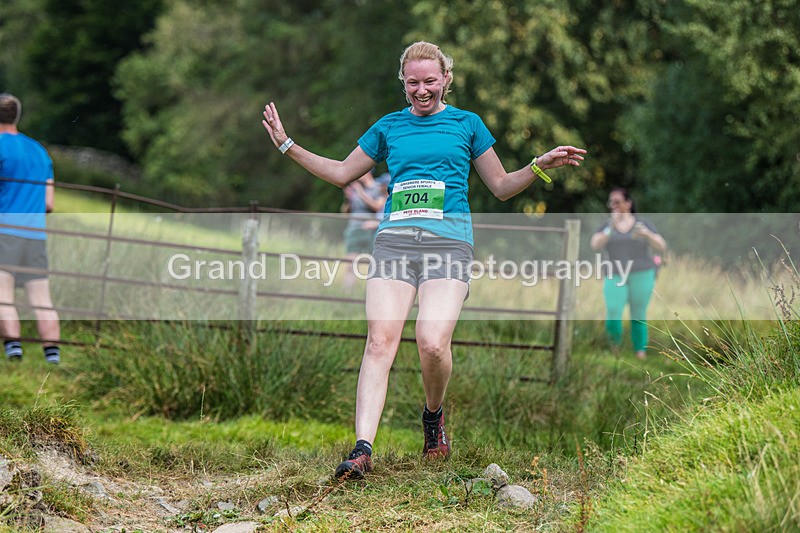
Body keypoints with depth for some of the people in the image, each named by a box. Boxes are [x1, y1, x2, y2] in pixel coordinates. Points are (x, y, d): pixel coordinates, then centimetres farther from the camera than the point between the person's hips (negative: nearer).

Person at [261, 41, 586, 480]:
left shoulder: (466, 123, 16)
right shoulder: (389, 126, 20)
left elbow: (501, 186, 21)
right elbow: (342, 173, 28)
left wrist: (540, 166, 4)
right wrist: (288, 146, 23)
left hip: (448, 240, -2)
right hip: (395, 239, 2)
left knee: (433, 343, -19)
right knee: (380, 341, -15)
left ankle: (433, 415, 13)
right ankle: (362, 448, -20)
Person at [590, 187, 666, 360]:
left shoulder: (642, 224, 5)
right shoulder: (606, 226, 7)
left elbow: (662, 248, -1)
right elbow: (595, 245, -10)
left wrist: (647, 234, -19)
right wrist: (611, 227, -20)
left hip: (641, 276, 0)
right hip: (615, 277, 0)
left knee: (638, 317, 0)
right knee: (612, 314, -13)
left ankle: (640, 353, 9)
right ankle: (615, 343, 14)